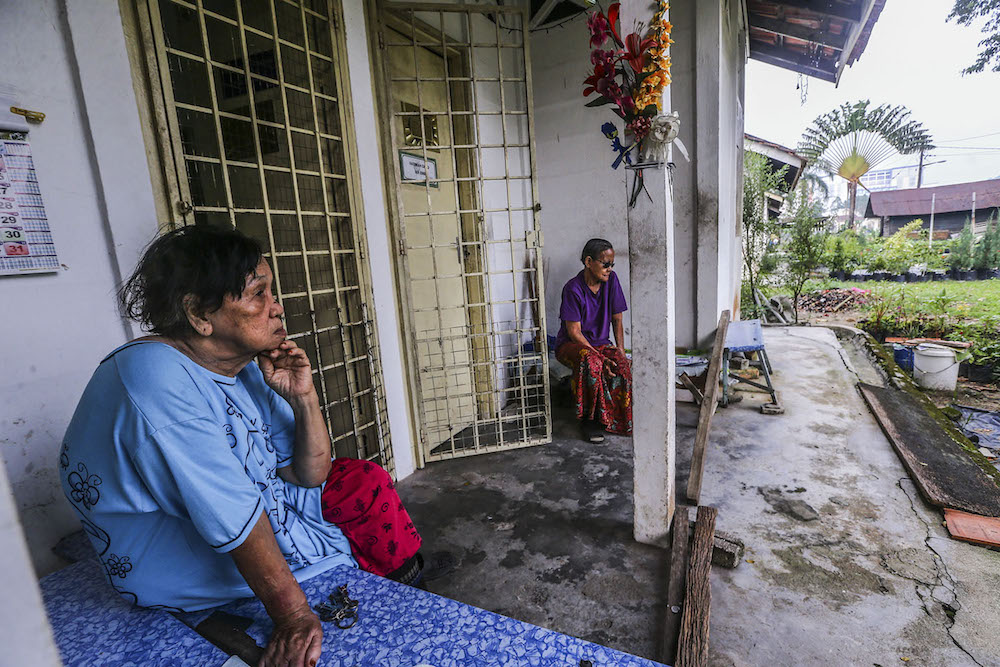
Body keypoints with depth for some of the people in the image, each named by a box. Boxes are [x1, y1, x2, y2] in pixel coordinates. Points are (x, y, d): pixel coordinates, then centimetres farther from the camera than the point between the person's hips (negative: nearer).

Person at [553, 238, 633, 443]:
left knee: (624, 368, -26)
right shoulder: (573, 288, -18)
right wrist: (599, 357, -27)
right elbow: (574, 332, -18)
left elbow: (617, 320, 3)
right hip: (571, 344, -4)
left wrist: (621, 352, -9)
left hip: (601, 343, 4)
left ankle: (615, 417, 0)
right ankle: (588, 418, -18)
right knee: (590, 363, -38)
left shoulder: (611, 280, -3)